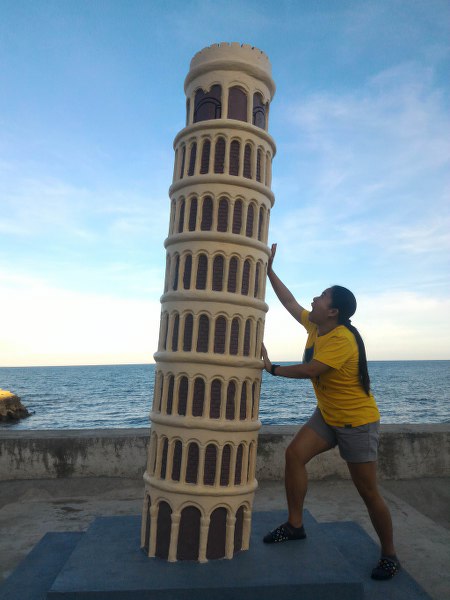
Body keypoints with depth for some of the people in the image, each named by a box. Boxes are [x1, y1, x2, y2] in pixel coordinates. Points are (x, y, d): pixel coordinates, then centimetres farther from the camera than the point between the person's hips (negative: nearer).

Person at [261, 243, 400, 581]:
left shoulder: (341, 339, -28)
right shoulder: (315, 326, -2)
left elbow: (310, 370, -33)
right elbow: (290, 302, 8)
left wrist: (272, 369, -18)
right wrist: (269, 270, 9)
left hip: (358, 422, -8)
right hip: (327, 416, 8)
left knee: (368, 492, 0)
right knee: (295, 454, -5)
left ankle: (389, 556, 21)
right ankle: (295, 525, 8)